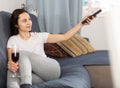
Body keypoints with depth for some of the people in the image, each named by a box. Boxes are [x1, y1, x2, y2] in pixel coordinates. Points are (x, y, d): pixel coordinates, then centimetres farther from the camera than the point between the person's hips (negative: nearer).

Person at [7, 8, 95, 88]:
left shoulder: (39, 36, 16)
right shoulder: (12, 40, 12)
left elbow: (64, 37, 13)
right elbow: (11, 60, -2)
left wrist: (81, 24, 3)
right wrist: (10, 64, -29)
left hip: (51, 69, 0)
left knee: (22, 54, -27)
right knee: (13, 72, -34)